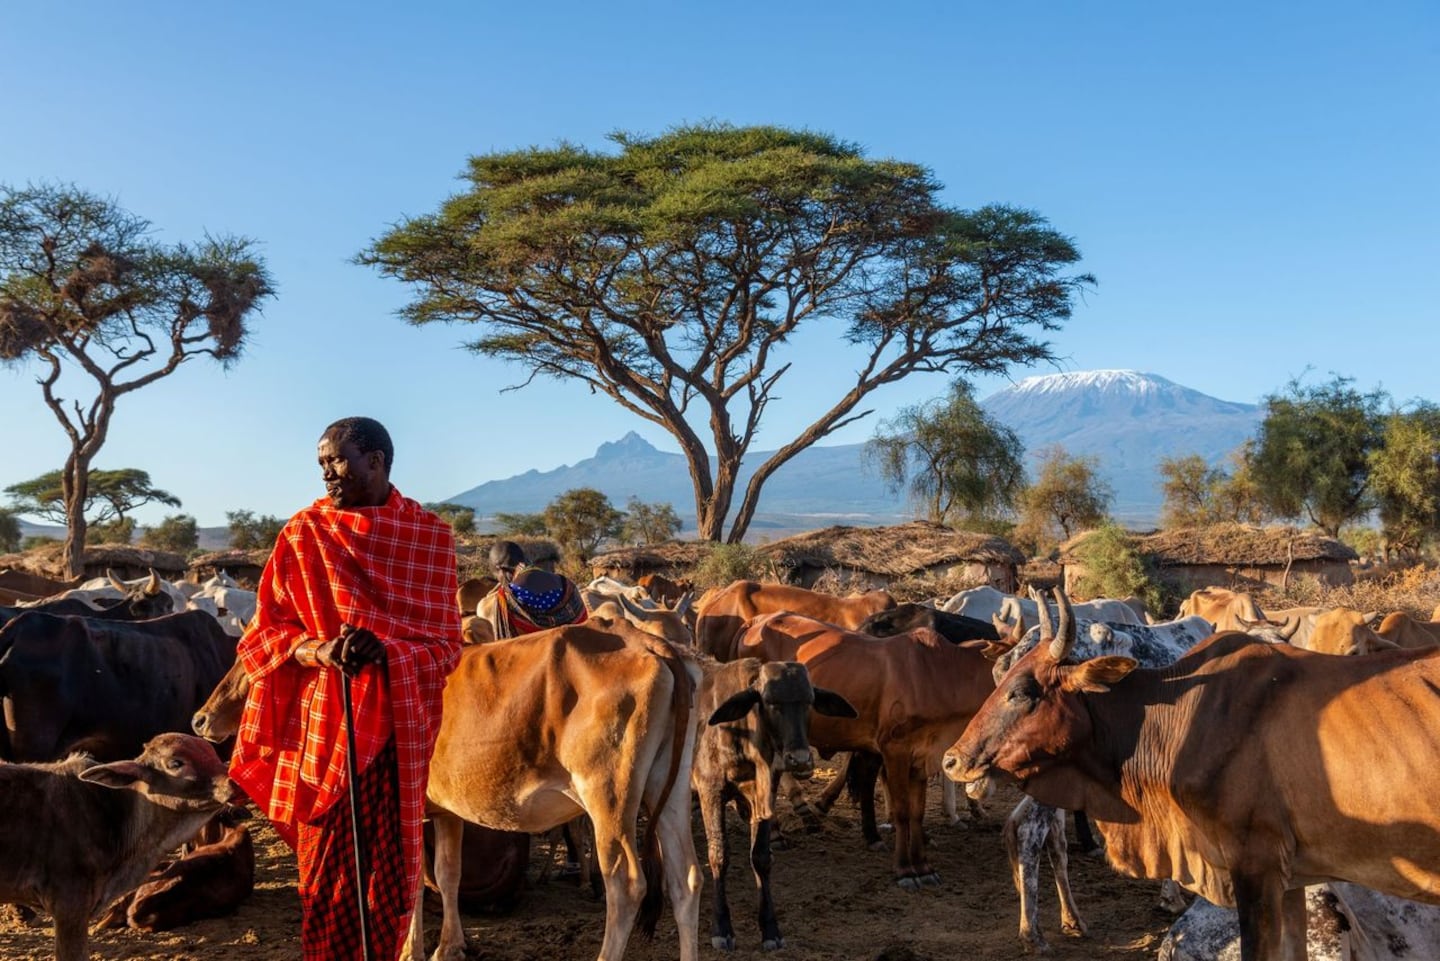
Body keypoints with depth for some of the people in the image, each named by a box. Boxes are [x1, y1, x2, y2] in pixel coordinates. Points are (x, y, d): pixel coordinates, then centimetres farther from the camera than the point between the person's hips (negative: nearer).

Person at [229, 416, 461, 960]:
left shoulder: (430, 536, 3)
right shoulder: (305, 533, 3)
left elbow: (445, 641, 2)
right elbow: (271, 629, 5)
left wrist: (385, 649, -17)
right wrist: (320, 650, -15)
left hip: (400, 721, 0)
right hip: (323, 718, 0)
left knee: (393, 865, 5)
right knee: (327, 867, 2)